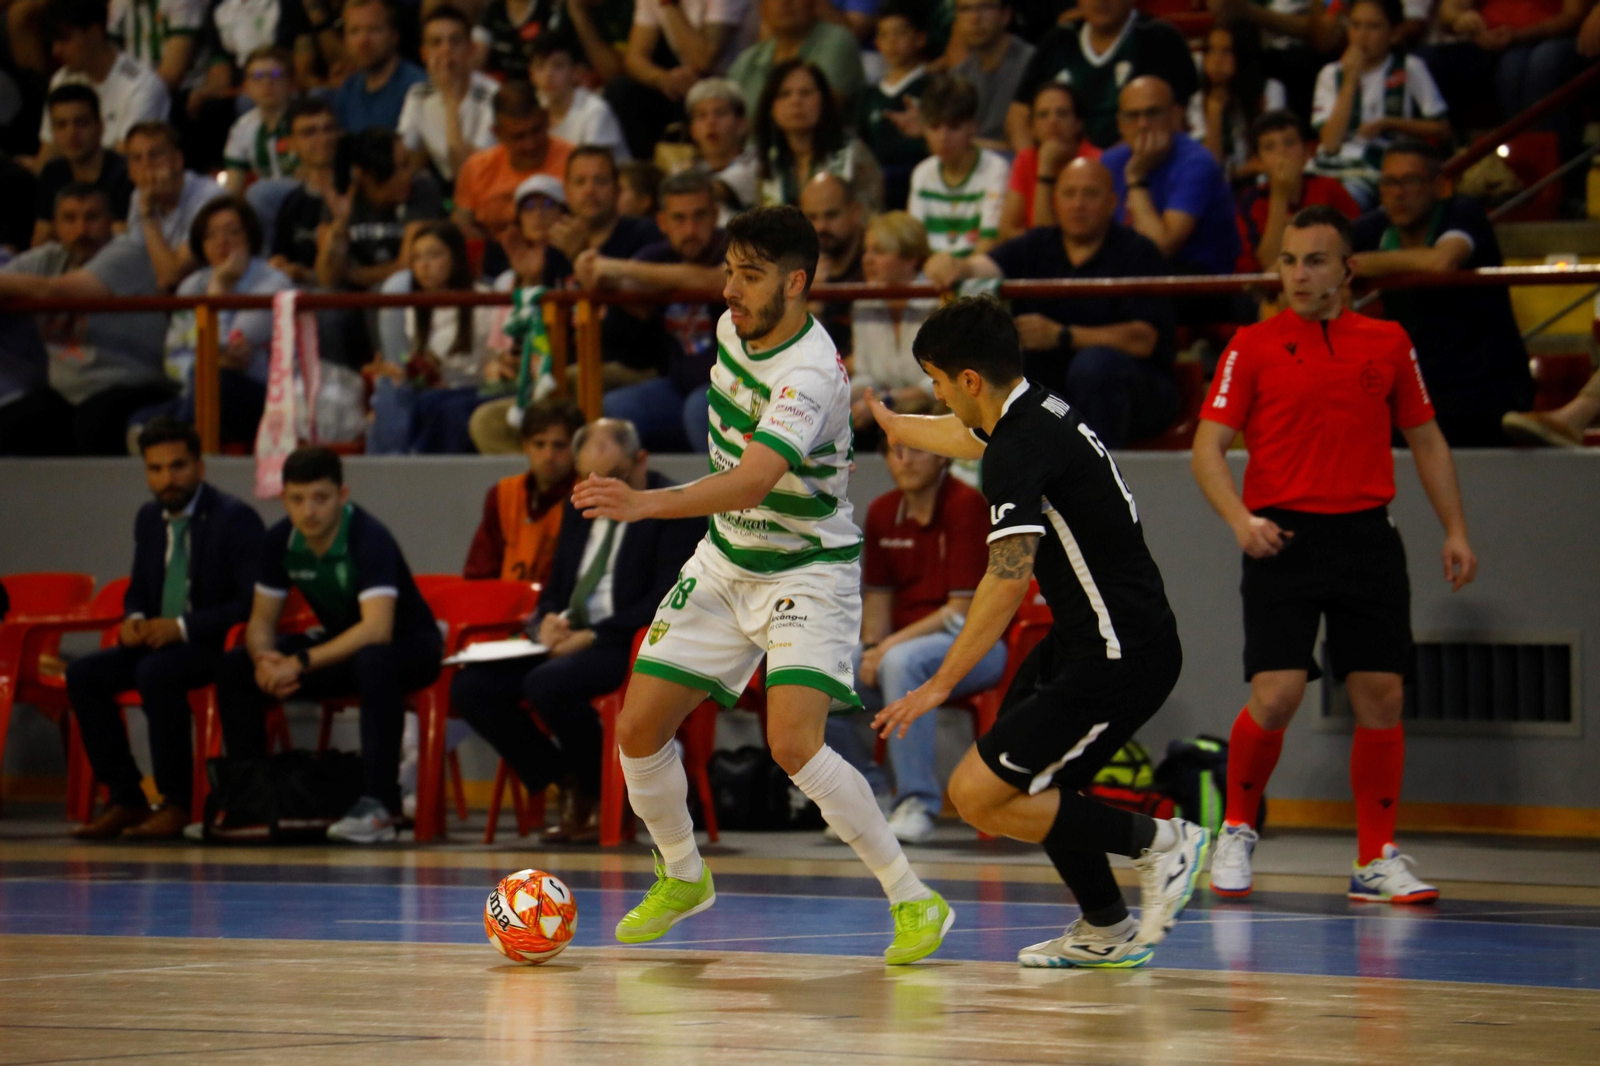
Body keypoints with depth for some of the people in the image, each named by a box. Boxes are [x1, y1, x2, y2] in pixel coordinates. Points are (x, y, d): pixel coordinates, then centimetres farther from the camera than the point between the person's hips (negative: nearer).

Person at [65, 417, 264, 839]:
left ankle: (177, 802, -25)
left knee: (155, 672, -36)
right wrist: (132, 620, -3)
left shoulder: (236, 519, -11)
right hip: (160, 640, 7)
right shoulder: (149, 519, 11)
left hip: (218, 646, -7)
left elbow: (253, 602, -18)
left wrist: (183, 627, -24)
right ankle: (125, 799, -10)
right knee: (83, 674, -15)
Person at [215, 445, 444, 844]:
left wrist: (301, 662, -38)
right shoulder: (279, 542, -8)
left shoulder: (368, 538, -27)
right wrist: (265, 658, -24)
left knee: (374, 662, -42)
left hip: (408, 645, -6)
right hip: (342, 643, 6)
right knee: (233, 668, -10)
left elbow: (377, 630, -38)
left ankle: (378, 805, -38)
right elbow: (261, 621, 0)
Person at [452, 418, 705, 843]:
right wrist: (546, 623, -3)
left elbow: (667, 601, -15)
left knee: (548, 684, -34)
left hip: (637, 648, -8)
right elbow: (555, 590, 22)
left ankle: (601, 799, -12)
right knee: (470, 685, -10)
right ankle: (568, 789, -2)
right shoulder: (578, 509, 18)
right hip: (572, 641, 8)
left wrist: (593, 637, -21)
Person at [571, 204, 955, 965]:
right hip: (726, 562, 8)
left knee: (793, 743, -26)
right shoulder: (734, 328, -2)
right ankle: (683, 877, 30)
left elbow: (754, 479, -43)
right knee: (638, 730, 4)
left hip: (808, 573, -8)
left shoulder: (810, 376, -28)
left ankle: (915, 901, -13)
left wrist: (647, 503, -55)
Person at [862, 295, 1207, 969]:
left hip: (1120, 655, -10)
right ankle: (1105, 932, 28)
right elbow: (965, 436, 34)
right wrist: (890, 422, 51)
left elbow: (1008, 578, -27)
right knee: (1024, 775, 22)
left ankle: (1157, 843, -4)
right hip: (1085, 640, 10)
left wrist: (942, 683, -26)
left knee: (979, 796, -11)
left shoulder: (1020, 448, -19)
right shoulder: (1036, 411, 10)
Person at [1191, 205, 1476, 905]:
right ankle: (1237, 832, 12)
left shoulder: (1387, 343, 10)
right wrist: (1240, 519, -18)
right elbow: (1208, 447, -1)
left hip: (1365, 534, 2)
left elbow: (1426, 439, 17)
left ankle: (1377, 860, 9)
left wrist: (1455, 530, 10)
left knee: (1381, 695, -2)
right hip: (1283, 538, -2)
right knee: (1276, 695, -12)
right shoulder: (1253, 347, 3)